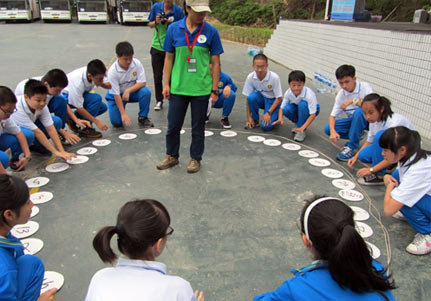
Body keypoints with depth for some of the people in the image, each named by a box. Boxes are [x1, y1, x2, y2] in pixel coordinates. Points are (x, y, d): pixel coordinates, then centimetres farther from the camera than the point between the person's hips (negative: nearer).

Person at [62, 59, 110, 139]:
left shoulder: (95, 73, -23)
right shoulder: (78, 82, -38)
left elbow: (109, 86, -8)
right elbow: (79, 108, -30)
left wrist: (103, 84, -32)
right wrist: (97, 122, -29)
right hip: (66, 96, -7)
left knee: (103, 107, -7)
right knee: (96, 98, -30)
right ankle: (85, 128, -18)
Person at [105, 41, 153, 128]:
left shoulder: (137, 63, -18)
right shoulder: (112, 71, -25)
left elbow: (142, 82, -16)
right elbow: (116, 94, -24)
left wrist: (128, 90, -31)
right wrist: (123, 114, -28)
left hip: (133, 91, 2)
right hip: (117, 96, -2)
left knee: (146, 91, -30)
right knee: (116, 122, -14)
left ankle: (143, 117, -9)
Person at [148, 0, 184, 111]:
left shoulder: (178, 10, -5)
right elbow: (150, 25, 10)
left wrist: (170, 23, -19)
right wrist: (156, 22, -12)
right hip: (157, 47, 2)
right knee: (157, 76, 6)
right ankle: (159, 101, 18)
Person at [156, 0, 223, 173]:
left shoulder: (211, 32, -3)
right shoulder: (173, 29, 0)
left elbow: (215, 63, 0)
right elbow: (168, 58, 5)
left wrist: (214, 90, -3)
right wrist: (166, 84, 1)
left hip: (201, 89, -1)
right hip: (178, 88, 2)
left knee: (198, 127, 10)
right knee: (173, 125, 10)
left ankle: (195, 159, 27)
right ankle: (172, 156, 30)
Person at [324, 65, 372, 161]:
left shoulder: (364, 87, -17)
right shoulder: (341, 94, -6)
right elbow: (333, 115, -7)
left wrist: (353, 101, -35)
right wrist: (333, 131, -24)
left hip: (368, 120, -4)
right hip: (353, 120, 4)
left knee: (359, 111, -38)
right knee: (328, 129, -15)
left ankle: (351, 147, -26)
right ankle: (357, 134, 7)